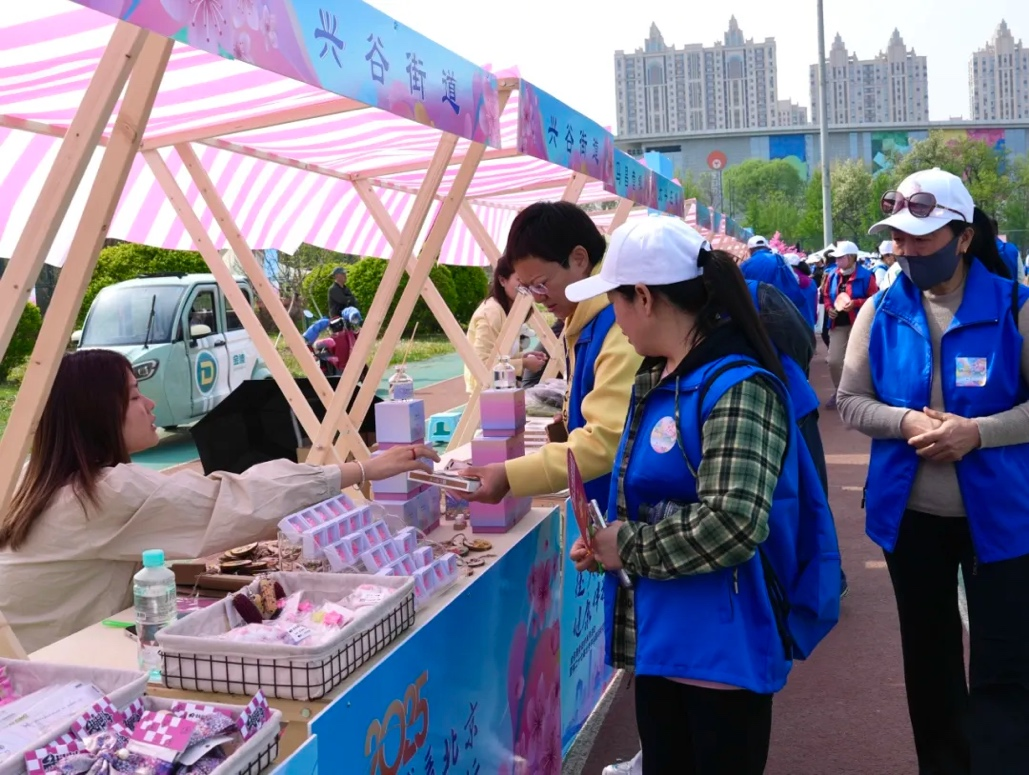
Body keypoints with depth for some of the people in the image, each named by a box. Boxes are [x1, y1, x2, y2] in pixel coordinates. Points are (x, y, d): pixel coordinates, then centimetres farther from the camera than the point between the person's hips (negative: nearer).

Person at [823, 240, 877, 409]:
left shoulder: (865, 275, -11)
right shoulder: (832, 275, 3)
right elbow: (826, 295, 15)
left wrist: (855, 303, -21)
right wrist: (829, 308, -4)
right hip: (837, 325, 4)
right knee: (833, 360, 1)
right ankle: (838, 392, 20)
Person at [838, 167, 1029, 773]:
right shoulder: (881, 310, -1)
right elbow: (851, 402, 1)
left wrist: (976, 432, -23)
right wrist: (907, 421, -17)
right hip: (911, 513, 3)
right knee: (928, 656, 19)